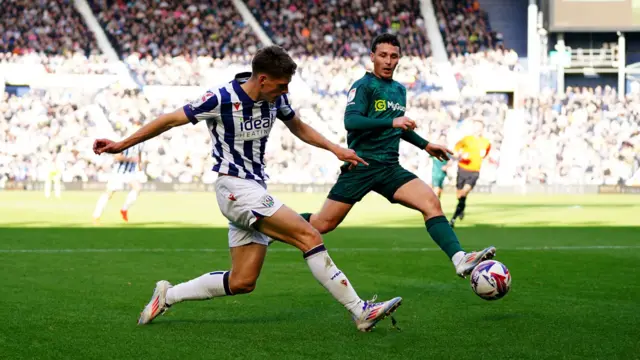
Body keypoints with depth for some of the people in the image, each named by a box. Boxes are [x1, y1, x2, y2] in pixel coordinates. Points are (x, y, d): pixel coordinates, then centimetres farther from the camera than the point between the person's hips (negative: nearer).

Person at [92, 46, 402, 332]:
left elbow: (299, 127, 23)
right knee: (309, 236, -18)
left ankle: (167, 296, 19)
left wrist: (336, 149, 13)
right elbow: (170, 120, -6)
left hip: (255, 190, 8)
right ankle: (360, 311, -15)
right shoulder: (220, 99, -16)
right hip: (235, 188, -8)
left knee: (242, 282, 5)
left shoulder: (275, 98, 3)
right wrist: (121, 145, -2)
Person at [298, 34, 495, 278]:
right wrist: (392, 122, -31)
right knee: (323, 224, -2)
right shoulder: (363, 86, -6)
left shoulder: (400, 90, 16)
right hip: (361, 166, -6)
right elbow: (350, 121, -24)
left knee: (431, 203, -16)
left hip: (389, 169, 6)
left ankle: (460, 260, -27)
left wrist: (425, 145, 32)